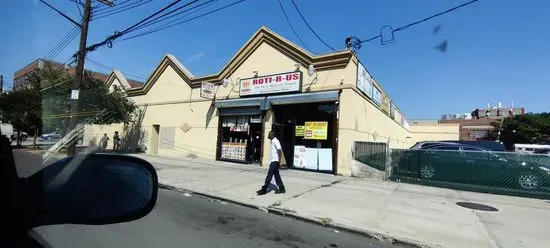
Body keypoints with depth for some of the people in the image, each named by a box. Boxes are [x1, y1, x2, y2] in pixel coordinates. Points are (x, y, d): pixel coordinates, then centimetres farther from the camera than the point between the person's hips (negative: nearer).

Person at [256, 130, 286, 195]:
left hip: (275, 161, -10)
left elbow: (279, 150, -23)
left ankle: (264, 189, 1)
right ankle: (281, 189, 18)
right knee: (276, 175, 12)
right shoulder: (272, 141, 14)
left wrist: (279, 160, -22)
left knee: (269, 175, -5)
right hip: (273, 161, 10)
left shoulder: (275, 141, -15)